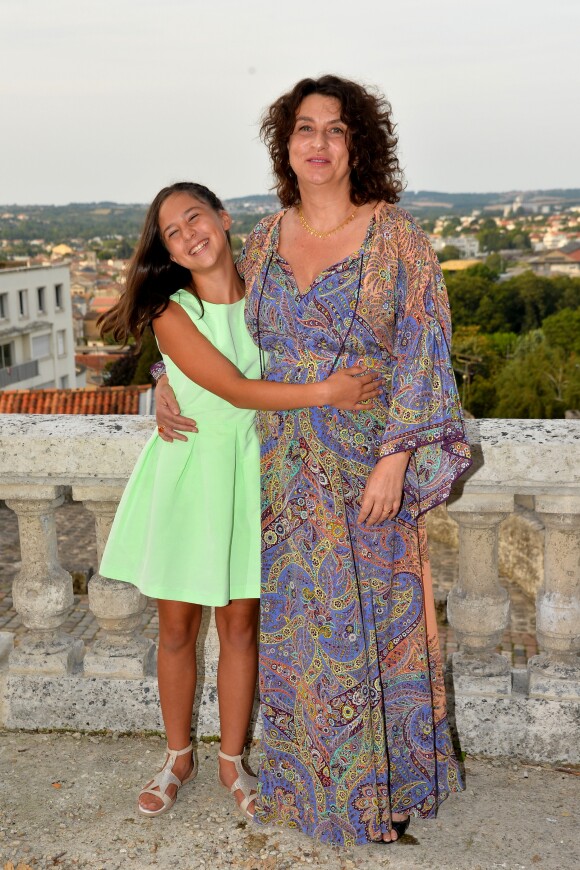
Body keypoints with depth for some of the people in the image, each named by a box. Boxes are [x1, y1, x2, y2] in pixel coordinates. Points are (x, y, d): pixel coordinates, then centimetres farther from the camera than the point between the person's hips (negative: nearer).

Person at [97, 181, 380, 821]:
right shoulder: (171, 312, -13)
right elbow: (233, 388, -21)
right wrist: (326, 393, -26)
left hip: (245, 468, 2)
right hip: (185, 467, -1)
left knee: (239, 622, 10)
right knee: (177, 626, 9)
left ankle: (232, 759, 29)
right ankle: (178, 757, 31)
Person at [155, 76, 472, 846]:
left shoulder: (394, 234, -6)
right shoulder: (266, 238, 7)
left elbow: (422, 350, -10)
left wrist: (396, 456, -16)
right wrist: (172, 383, 5)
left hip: (368, 466, -4)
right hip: (287, 472, 4)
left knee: (373, 621, 6)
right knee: (294, 624, 12)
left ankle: (383, 786, 26)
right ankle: (309, 781, 33)